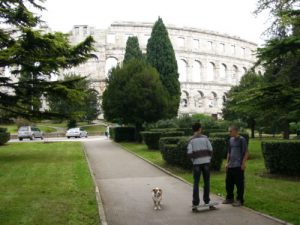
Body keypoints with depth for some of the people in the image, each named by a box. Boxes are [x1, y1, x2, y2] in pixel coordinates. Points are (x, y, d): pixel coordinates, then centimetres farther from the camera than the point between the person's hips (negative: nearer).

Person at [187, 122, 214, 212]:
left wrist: (193, 160, 6)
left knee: (196, 183, 2)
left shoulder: (191, 140, -3)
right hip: (206, 162, 1)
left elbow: (189, 153, -9)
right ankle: (207, 202, 18)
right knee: (206, 182, 11)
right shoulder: (205, 138, 0)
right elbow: (210, 150, -1)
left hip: (196, 163, -1)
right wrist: (209, 159, 11)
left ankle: (195, 205, 1)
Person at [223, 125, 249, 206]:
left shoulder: (242, 139, -7)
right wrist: (227, 162, 17)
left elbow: (246, 152, -9)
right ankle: (229, 198, 25)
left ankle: (240, 200, 9)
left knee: (239, 184, 0)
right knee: (229, 182, 11)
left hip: (238, 166, -7)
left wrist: (243, 163, -13)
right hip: (230, 166, 7)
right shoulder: (231, 140, 13)